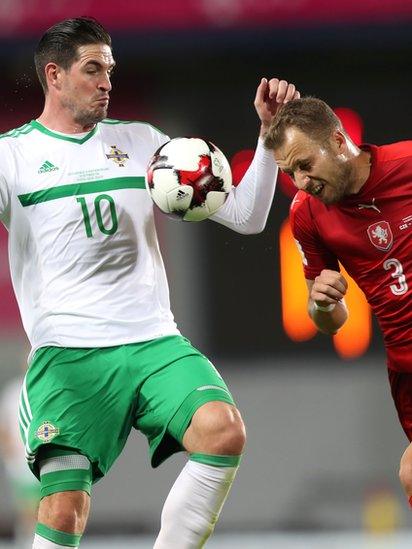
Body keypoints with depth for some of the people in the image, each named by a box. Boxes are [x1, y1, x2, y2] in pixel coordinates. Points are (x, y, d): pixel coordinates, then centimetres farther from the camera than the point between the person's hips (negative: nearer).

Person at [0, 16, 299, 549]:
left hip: (154, 343, 3)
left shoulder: (141, 142, 16)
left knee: (224, 430, -26)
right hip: (67, 352, -3)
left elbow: (244, 215, 15)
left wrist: (269, 133, 3)